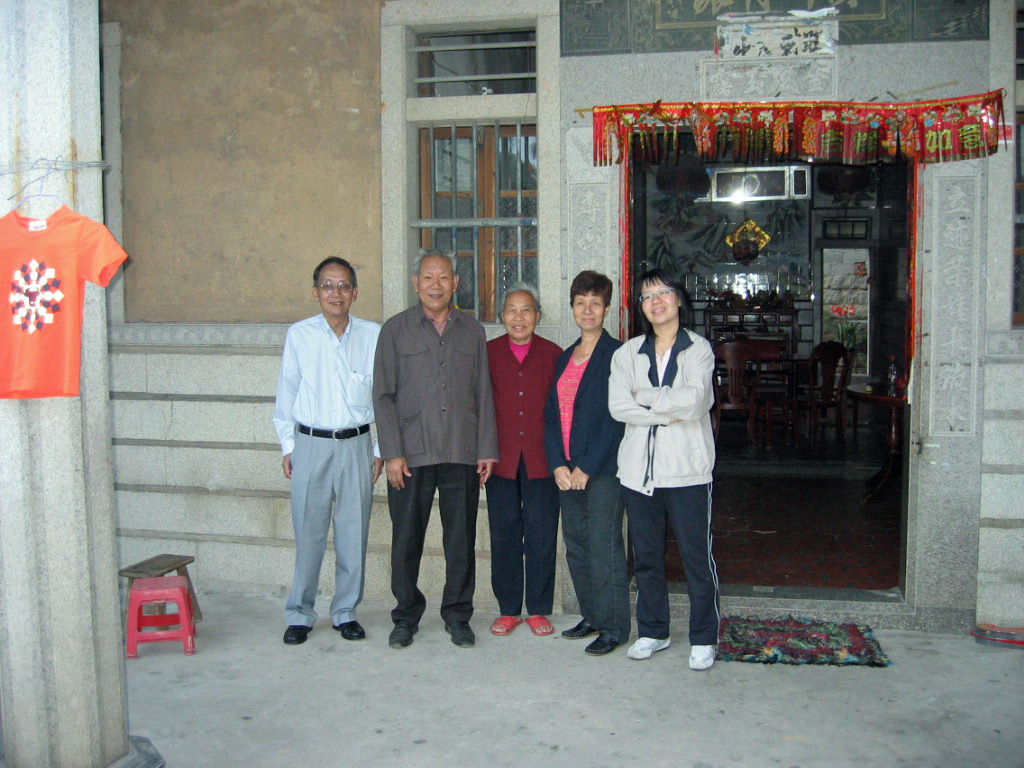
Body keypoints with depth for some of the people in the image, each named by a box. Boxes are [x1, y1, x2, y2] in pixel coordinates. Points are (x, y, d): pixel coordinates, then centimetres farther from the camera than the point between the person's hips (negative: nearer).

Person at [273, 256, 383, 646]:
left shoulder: (373, 336, 1)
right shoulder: (299, 335, 2)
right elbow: (286, 395, 9)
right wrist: (288, 447, 7)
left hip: (356, 445, 1)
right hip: (311, 443, 0)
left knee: (353, 533, 6)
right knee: (308, 534, 3)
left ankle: (345, 611, 21)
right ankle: (299, 614, 18)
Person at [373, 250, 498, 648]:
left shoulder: (472, 331, 11)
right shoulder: (396, 330, 4)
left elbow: (483, 394, 11)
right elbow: (383, 395, 1)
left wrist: (486, 450, 4)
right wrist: (392, 453, -7)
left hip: (462, 453, 2)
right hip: (411, 453, -1)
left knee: (461, 539, 6)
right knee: (406, 538, 5)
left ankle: (457, 615, 21)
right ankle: (406, 616, 21)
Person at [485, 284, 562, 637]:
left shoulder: (552, 353, 5)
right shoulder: (488, 352, 5)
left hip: (541, 459, 0)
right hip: (501, 459, 1)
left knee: (541, 535, 4)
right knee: (504, 535, 7)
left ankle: (538, 610, 18)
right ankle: (508, 610, 20)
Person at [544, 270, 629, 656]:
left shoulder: (617, 354, -6)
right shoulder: (564, 358, 16)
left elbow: (616, 418, -12)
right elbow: (552, 415, 12)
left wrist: (587, 466, -14)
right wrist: (558, 464, -1)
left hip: (603, 469, -7)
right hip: (567, 472, 7)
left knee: (604, 548, -4)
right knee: (576, 546, 12)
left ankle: (614, 627, 7)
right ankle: (591, 617, 26)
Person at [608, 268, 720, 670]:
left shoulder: (698, 349, 0)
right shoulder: (628, 353, 9)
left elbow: (694, 400, -16)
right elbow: (617, 406, -6)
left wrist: (644, 395, -7)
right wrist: (670, 412, -13)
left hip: (687, 469, -3)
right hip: (639, 469, 3)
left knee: (697, 558, 1)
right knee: (646, 557, 12)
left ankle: (704, 638, 15)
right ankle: (652, 632, 27)